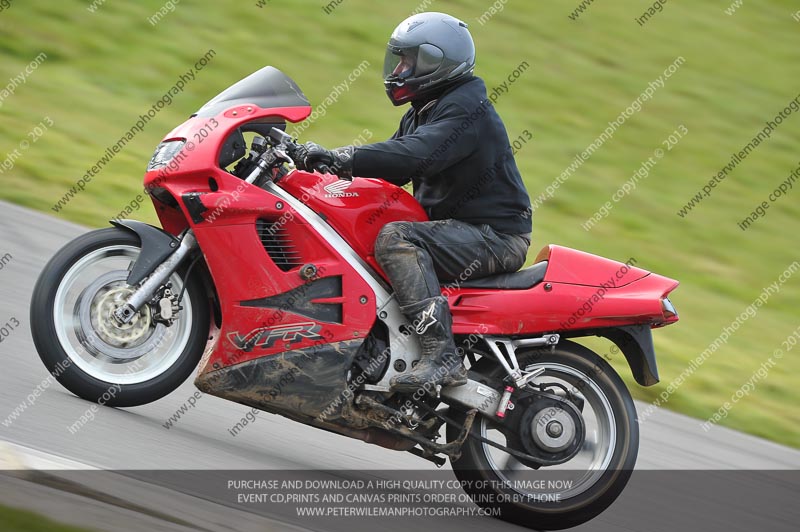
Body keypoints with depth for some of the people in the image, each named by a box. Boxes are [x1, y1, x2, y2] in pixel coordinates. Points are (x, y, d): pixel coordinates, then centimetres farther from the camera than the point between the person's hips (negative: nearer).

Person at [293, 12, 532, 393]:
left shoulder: (467, 108, -14)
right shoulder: (423, 113, 19)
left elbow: (417, 156, -30)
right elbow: (392, 167, 17)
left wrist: (339, 158, -36)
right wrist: (323, 162, 2)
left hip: (494, 235, -11)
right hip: (459, 231, 11)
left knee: (396, 239, -31)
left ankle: (441, 355, -40)